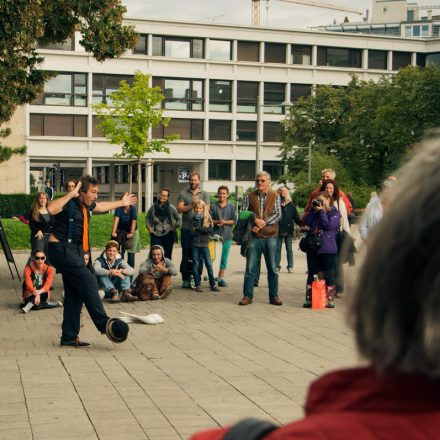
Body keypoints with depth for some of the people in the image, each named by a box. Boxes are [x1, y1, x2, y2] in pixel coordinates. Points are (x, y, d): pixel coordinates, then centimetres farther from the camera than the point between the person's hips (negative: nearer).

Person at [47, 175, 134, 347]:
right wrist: (71, 194, -33)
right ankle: (104, 324, -10)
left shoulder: (86, 205, 11)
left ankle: (69, 338, 12)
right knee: (88, 282, -15)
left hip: (75, 250, 10)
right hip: (62, 249, -10)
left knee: (75, 293, 7)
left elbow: (101, 206, 35)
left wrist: (121, 203, 44)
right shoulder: (69, 204, -16)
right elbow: (51, 209, -39)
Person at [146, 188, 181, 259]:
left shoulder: (171, 207, 1)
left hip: (168, 234, -1)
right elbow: (147, 217, 17)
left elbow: (178, 219, 7)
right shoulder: (153, 207, 6)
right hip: (156, 235, 1)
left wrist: (175, 227, -6)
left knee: (167, 256, 4)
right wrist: (148, 226, 5)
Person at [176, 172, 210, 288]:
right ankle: (186, 279, 5)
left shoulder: (204, 194, 11)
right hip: (187, 228, 0)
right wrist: (192, 205, -10)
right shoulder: (183, 193, 8)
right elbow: (179, 209, -3)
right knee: (186, 255, 0)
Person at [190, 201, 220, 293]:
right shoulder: (193, 218, 5)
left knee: (209, 264, -1)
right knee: (196, 264, 2)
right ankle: (197, 285, 8)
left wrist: (198, 229, -11)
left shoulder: (208, 218, 3)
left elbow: (210, 229, -11)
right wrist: (203, 230, -5)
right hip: (195, 244, 1)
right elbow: (192, 232, 0)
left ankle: (213, 285, 5)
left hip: (204, 244, -1)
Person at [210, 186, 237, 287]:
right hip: (215, 234, -2)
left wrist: (224, 222, -12)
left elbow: (234, 221, 1)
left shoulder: (232, 206, 5)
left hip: (227, 235, 2)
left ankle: (221, 278, 13)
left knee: (224, 258, 6)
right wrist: (217, 222, -17)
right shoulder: (213, 206, 2)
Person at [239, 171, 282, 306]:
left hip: (270, 236, 0)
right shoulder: (249, 196, 8)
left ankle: (274, 296, 12)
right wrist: (252, 225, -14)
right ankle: (247, 296, 6)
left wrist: (264, 222, -14)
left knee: (272, 268, 4)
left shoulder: (275, 196, 7)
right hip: (254, 236, 0)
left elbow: (278, 215, -2)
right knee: (250, 267, 1)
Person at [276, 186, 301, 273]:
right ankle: (277, 266, 12)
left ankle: (290, 267, 10)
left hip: (288, 230, 0)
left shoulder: (291, 205, 3)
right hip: (278, 230, 0)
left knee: (289, 250, 5)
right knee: (277, 249, 5)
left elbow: (296, 217, 4)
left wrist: (302, 224, -10)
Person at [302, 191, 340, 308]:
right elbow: (305, 221, 1)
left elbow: (329, 225, -16)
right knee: (312, 274, 7)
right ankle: (309, 299, 11)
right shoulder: (315, 211, 14)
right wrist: (313, 209, -6)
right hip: (313, 247, 5)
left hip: (327, 249, -5)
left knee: (328, 275, 1)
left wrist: (322, 211, -12)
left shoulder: (334, 213, -1)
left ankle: (330, 299, 7)